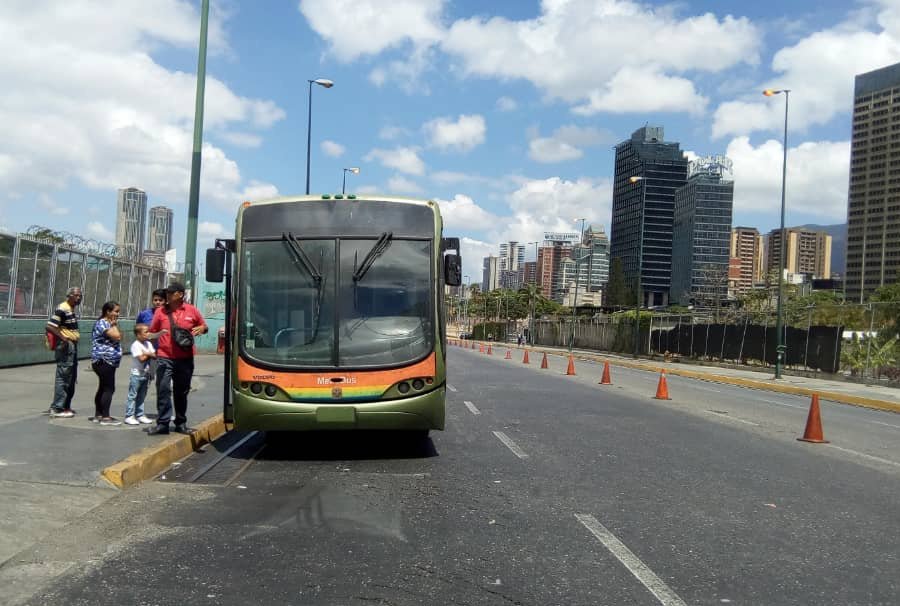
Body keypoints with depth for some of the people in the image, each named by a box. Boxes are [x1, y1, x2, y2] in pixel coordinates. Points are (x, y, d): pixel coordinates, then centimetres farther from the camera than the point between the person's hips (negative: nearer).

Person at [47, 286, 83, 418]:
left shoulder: (72, 309, 15)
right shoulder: (62, 309, -14)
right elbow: (49, 326, -22)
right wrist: (63, 338, -30)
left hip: (73, 346, 10)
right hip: (65, 347, -10)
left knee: (71, 378, 15)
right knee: (63, 377, -7)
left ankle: (65, 406, 24)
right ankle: (57, 408, -2)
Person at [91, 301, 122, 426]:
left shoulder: (108, 323, 18)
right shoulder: (102, 323, -12)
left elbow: (119, 337, 18)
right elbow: (117, 336, -20)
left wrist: (114, 325, 11)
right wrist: (114, 325, -9)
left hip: (108, 361, 11)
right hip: (104, 360, -11)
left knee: (103, 388, 14)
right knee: (109, 388, -10)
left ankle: (98, 415, 20)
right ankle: (105, 417, -9)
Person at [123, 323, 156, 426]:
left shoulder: (148, 344, 9)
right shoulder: (136, 345, -14)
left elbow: (154, 356, 3)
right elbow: (141, 358, -23)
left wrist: (147, 354, -15)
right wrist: (149, 354, -7)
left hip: (145, 374, 8)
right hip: (136, 374, -7)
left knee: (141, 396, 12)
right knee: (132, 396, -3)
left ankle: (140, 415, 18)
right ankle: (129, 416, -1)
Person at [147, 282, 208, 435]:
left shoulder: (192, 310, 4)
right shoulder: (160, 311, 4)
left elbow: (204, 327, 14)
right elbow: (152, 332, 9)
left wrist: (201, 329, -8)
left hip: (185, 359, 1)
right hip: (165, 358, -1)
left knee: (182, 392, 12)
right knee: (163, 390, -6)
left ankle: (181, 423, 22)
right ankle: (162, 423, -1)